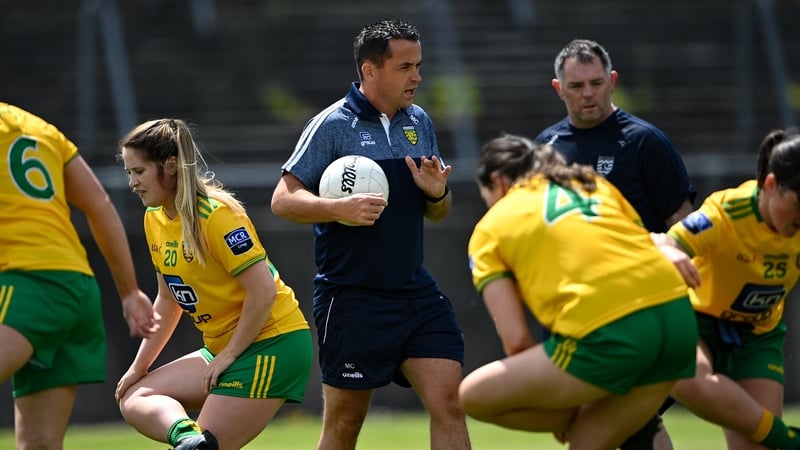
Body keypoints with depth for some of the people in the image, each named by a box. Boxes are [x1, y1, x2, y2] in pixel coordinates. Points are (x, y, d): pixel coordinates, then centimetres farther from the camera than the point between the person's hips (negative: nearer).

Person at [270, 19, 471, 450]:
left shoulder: (420, 122, 10)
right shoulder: (332, 125, -8)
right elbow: (283, 199, -8)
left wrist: (436, 193, -4)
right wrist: (340, 208, -24)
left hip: (415, 291, 5)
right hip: (352, 297, -5)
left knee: (448, 403, -8)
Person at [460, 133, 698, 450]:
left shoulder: (489, 228, 14)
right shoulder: (597, 186, 27)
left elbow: (516, 340, 6)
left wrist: (562, 415, 19)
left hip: (607, 335, -6)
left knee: (473, 397, 11)